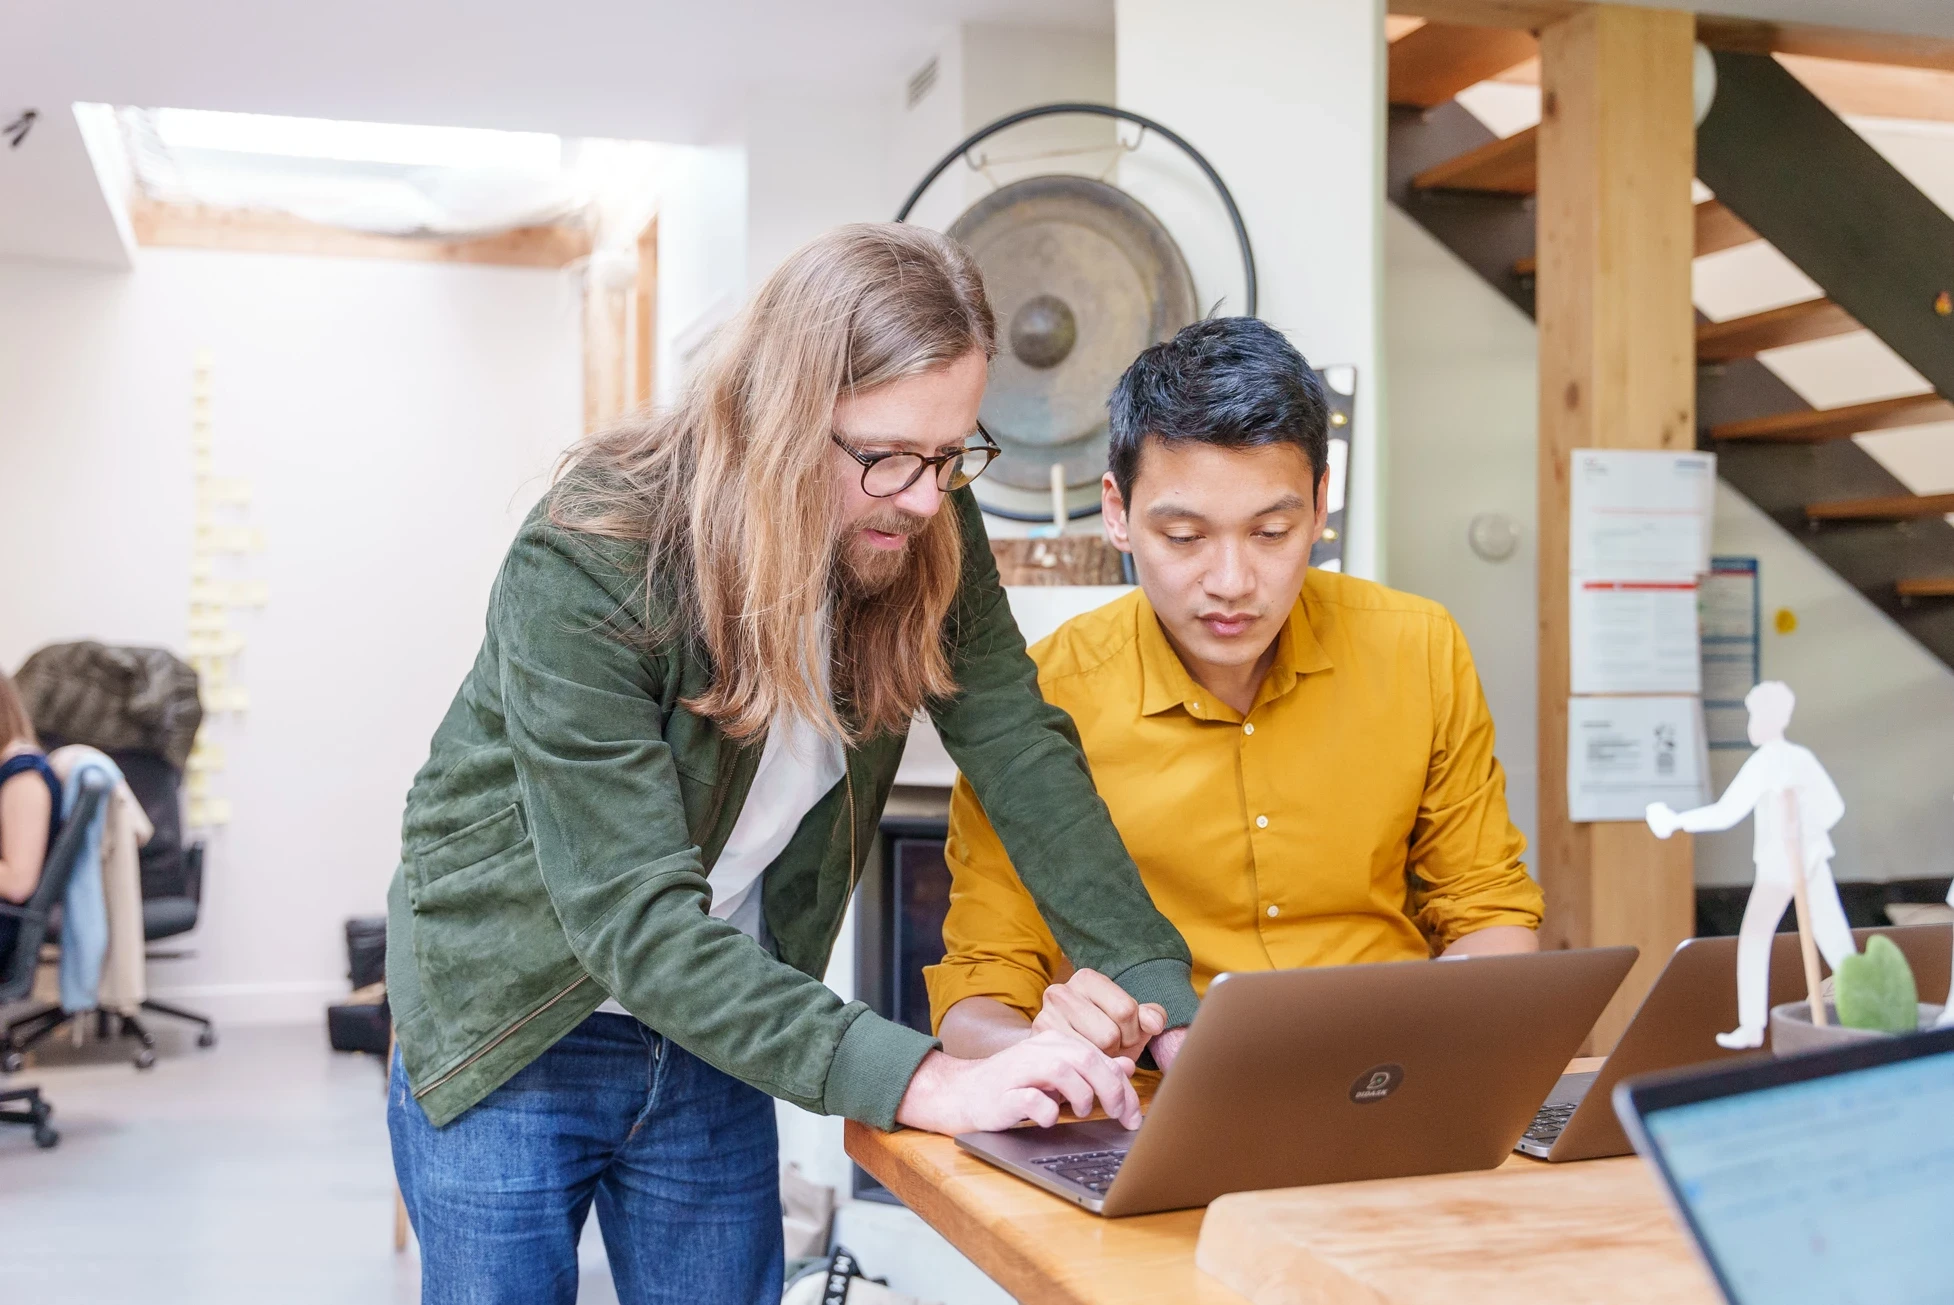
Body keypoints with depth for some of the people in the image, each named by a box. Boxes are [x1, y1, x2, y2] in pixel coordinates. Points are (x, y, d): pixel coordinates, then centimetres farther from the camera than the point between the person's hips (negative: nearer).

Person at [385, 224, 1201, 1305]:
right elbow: (635, 919, -33)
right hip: (516, 1034, -4)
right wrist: (920, 1082, -40)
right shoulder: (585, 566, -28)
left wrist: (1172, 1013, -25)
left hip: (720, 1028, 4)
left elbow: (1025, 753, -14)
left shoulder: (927, 536, -12)